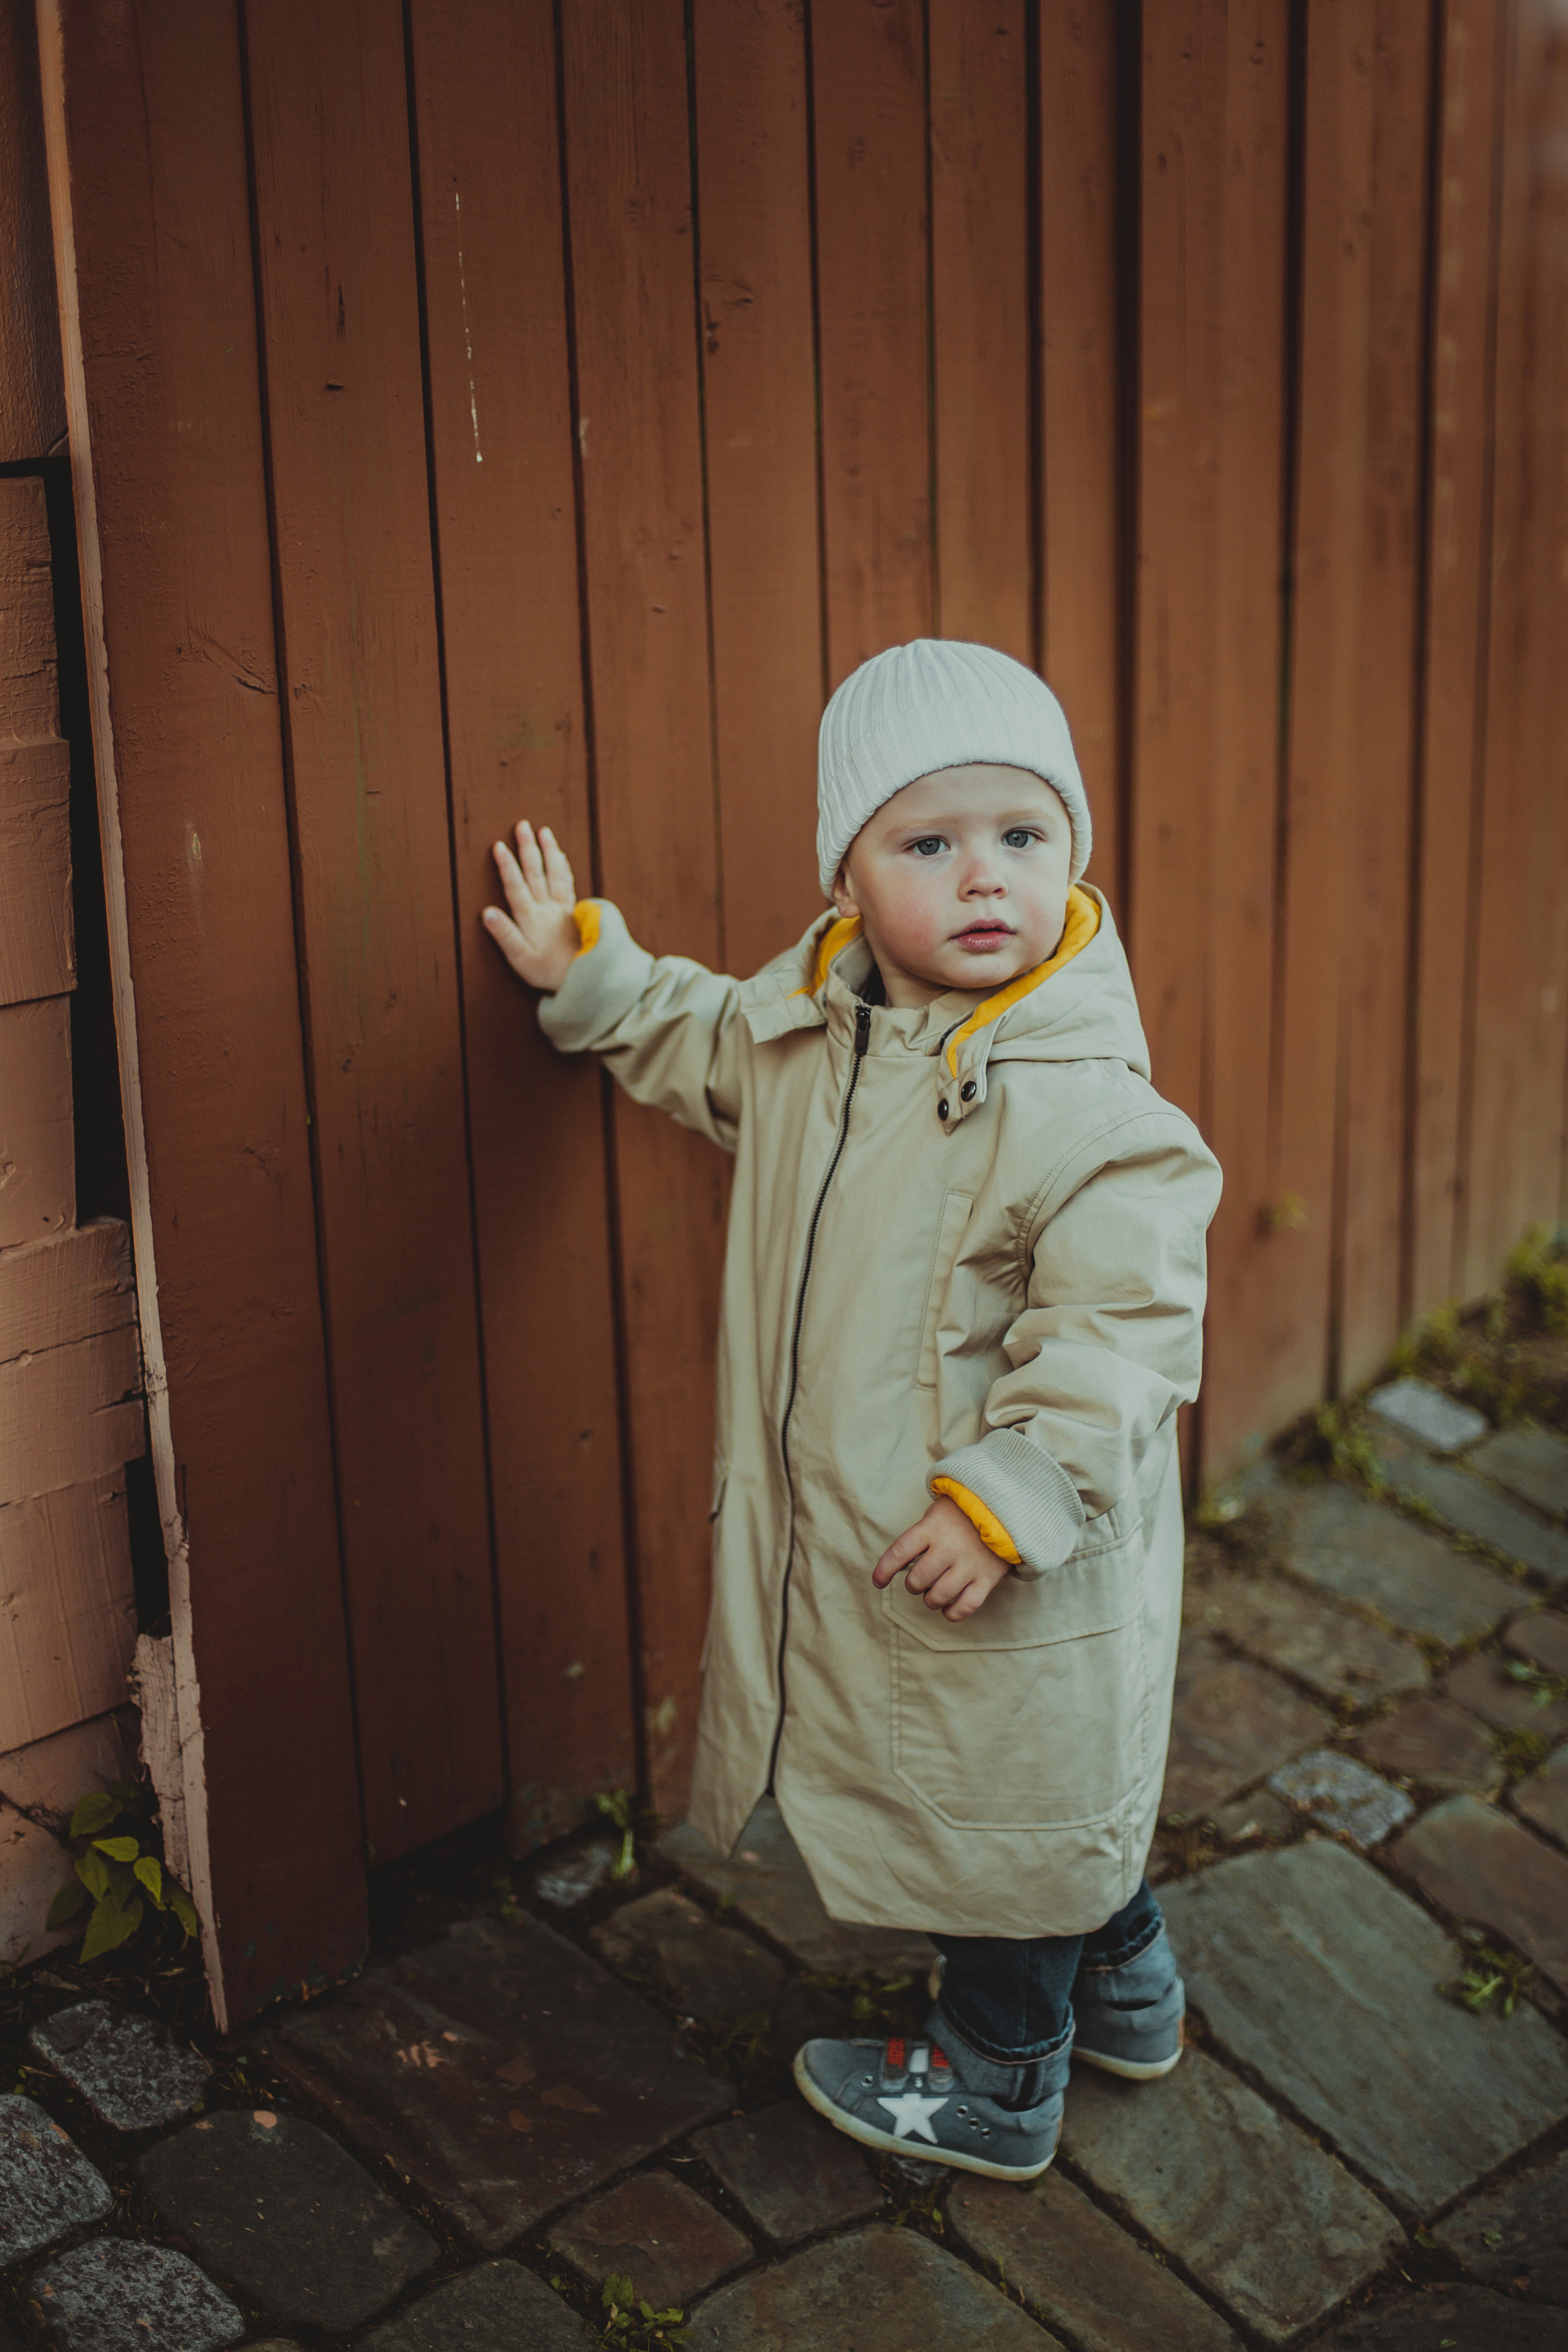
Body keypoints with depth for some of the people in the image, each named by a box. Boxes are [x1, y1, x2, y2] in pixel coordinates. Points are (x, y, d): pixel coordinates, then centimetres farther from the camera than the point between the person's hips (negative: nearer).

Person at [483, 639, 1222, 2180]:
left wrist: (1008, 1498, -27)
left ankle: (996, 2082, 37)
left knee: (1008, 1809, 13)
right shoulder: (806, 1023, -2)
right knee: (1058, 1796, 27)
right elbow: (701, 1047, 21)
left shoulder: (1084, 1103, -26)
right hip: (851, 1527, 8)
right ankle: (1124, 1986, 51)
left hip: (1016, 1578, -8)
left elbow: (1121, 1332, -26)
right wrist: (585, 973, 19)